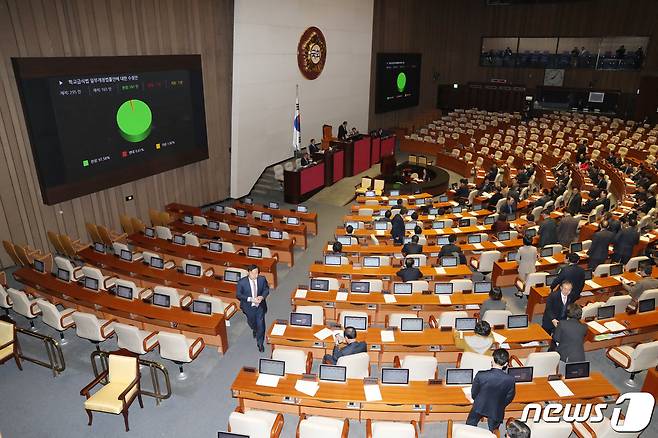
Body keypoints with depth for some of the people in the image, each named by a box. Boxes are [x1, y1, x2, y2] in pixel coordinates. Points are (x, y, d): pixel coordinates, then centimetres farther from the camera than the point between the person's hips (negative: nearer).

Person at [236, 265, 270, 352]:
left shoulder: (262, 279, -15)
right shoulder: (242, 282, -21)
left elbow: (266, 289, 0)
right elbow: (238, 295, -15)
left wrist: (262, 296, -20)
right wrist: (250, 299, -26)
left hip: (260, 306, 0)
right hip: (249, 307, 0)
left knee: (260, 325, 2)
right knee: (252, 322, 24)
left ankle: (260, 343, 24)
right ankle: (255, 330, 61)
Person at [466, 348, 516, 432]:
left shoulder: (480, 375, -29)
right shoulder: (510, 380, -27)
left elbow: (474, 394, -12)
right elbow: (509, 398, -9)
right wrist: (500, 406, 12)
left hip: (480, 406, -1)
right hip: (497, 410, 1)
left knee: (469, 427, 25)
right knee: (493, 430, 28)